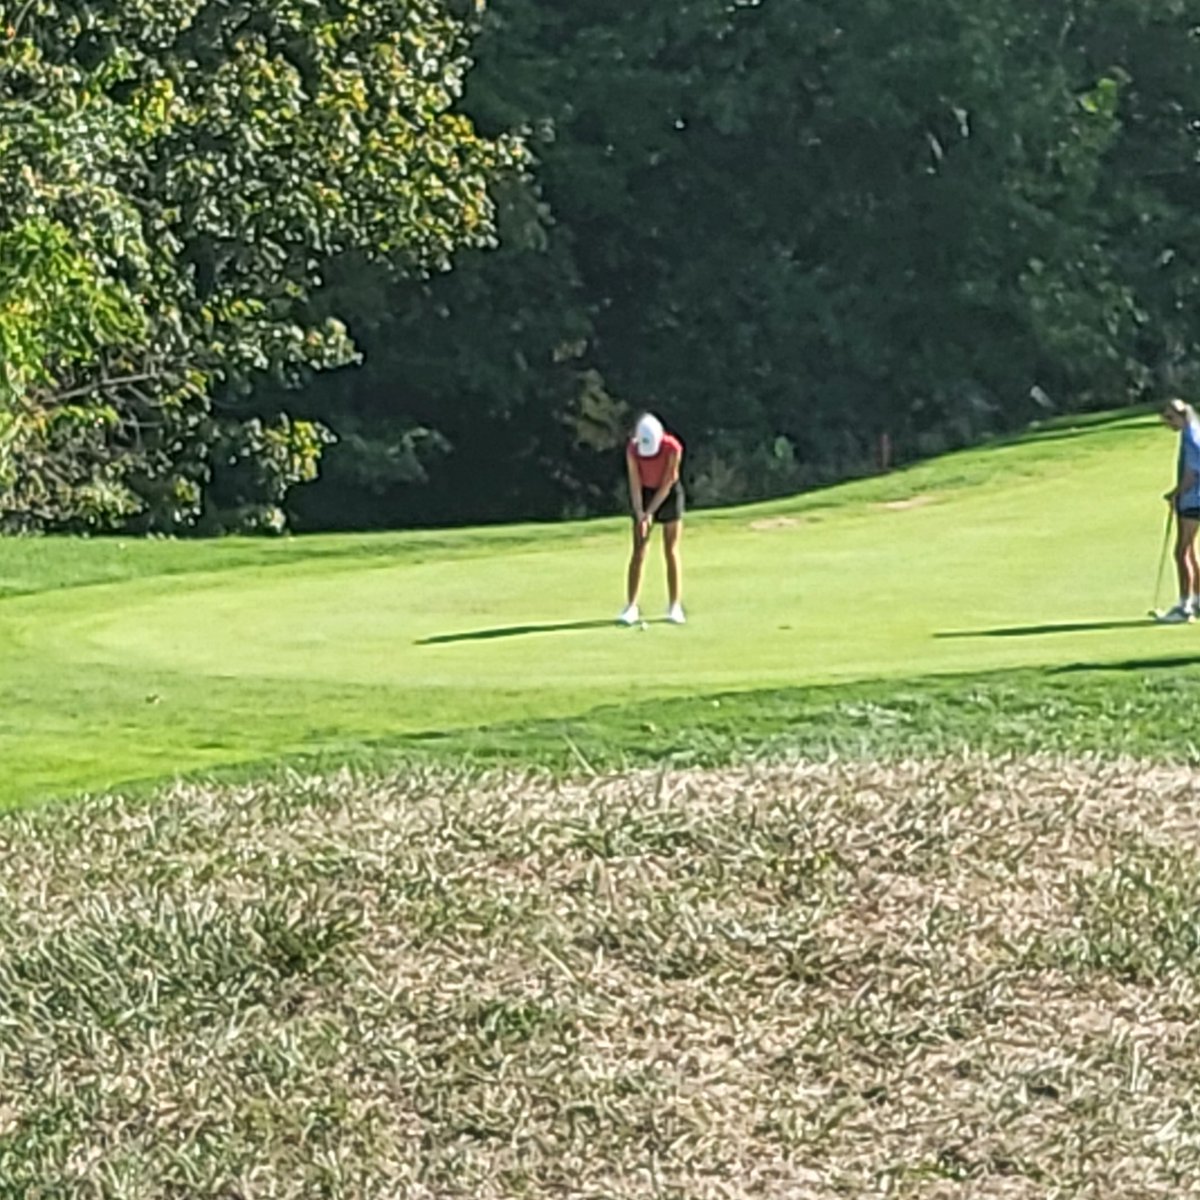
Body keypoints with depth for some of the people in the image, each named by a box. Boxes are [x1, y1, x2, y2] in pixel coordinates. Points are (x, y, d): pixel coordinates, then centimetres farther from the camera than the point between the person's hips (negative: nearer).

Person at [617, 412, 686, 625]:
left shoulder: (673, 448, -24)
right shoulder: (632, 449, -19)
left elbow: (667, 484, -20)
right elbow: (635, 484, -15)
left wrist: (650, 512, -19)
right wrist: (640, 514, -20)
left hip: (668, 495, -1)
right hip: (644, 494, 1)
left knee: (671, 551, -3)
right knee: (638, 551, -5)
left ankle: (675, 606, 1)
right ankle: (631, 606, -4)